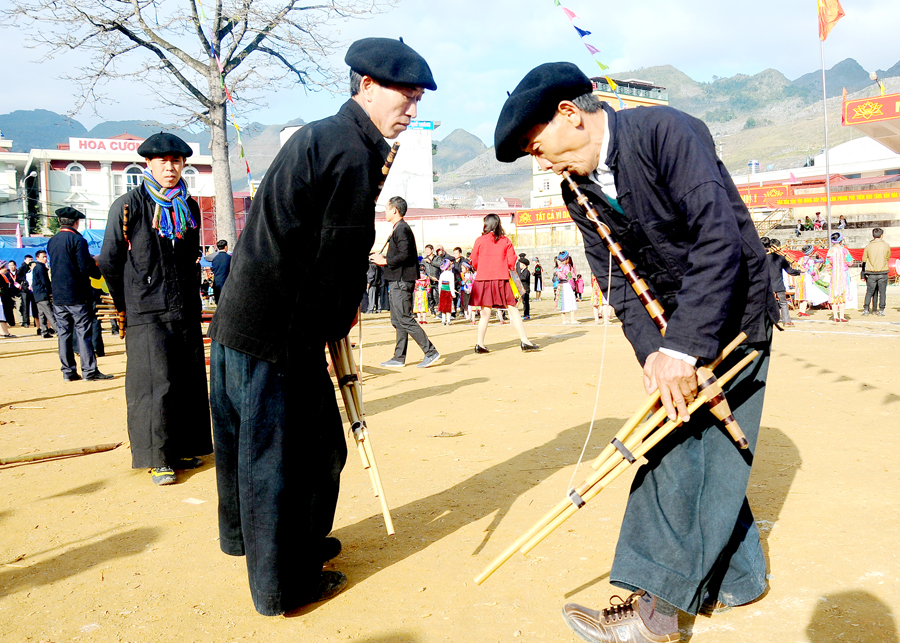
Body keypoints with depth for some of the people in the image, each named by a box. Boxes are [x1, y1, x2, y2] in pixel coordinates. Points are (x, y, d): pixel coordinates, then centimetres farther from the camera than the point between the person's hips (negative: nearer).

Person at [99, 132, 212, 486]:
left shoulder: (189, 207, 13)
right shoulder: (128, 205, -3)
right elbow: (109, 262, 1)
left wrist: (191, 296, 16)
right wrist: (128, 305, 4)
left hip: (186, 310, 5)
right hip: (146, 312, -5)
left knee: (190, 379, 8)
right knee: (154, 382, -6)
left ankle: (185, 448, 20)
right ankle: (157, 459, 3)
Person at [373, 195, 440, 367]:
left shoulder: (402, 229, -13)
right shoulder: (398, 229, 19)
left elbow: (404, 255, -22)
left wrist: (385, 261, -14)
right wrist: (385, 260, 10)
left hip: (401, 282, -11)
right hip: (397, 282, 11)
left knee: (404, 319, -10)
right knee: (398, 321, 10)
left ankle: (430, 352, -7)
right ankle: (399, 358, 14)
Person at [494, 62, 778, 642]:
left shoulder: (667, 132, -22)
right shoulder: (579, 191, 1)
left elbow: (719, 241, -29)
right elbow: (618, 281, -1)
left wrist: (683, 348, -31)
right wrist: (651, 350, -18)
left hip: (733, 314, -7)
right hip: (677, 322, 7)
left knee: (681, 446, -11)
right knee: (697, 443, 10)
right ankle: (739, 575, 27)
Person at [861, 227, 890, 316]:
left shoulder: (868, 246, -1)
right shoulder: (886, 245, -3)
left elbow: (864, 261, 4)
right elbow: (888, 257, 12)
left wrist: (863, 275, 14)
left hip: (871, 273, 1)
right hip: (883, 272, -1)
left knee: (869, 292, 8)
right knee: (882, 292, 6)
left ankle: (866, 309, 1)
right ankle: (881, 310, 6)